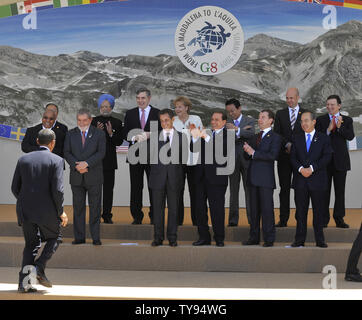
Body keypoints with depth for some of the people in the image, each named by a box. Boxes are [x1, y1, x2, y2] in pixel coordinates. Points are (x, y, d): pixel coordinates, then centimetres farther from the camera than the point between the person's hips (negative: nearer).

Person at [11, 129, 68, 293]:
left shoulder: (23, 159, 7)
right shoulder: (56, 160, -6)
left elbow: (15, 188, 8)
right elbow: (57, 190, -14)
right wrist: (60, 212, -2)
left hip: (25, 211, 4)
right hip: (46, 211, -4)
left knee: (31, 245, 16)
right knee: (54, 239, 19)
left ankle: (23, 283, 7)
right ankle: (38, 268, 0)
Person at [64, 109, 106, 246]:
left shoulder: (99, 133, 3)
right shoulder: (71, 134, 10)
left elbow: (101, 153, -7)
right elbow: (67, 153, 2)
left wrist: (86, 163, -19)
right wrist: (76, 165, -15)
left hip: (94, 177, -2)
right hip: (76, 177, 2)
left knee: (95, 207, 0)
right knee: (78, 207, 4)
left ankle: (96, 237, 4)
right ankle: (79, 237, 9)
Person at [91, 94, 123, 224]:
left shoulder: (117, 123, 8)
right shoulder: (94, 121, 7)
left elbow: (119, 142, 2)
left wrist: (111, 134, -14)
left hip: (109, 160, 1)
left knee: (108, 188, 2)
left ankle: (107, 215, 7)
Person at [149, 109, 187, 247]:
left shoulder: (181, 137, 7)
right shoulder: (155, 137, 7)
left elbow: (185, 158, 5)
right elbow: (151, 156, 4)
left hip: (174, 177, 0)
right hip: (158, 176, 0)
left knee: (173, 208, 3)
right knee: (157, 208, 3)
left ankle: (172, 238, 10)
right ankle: (158, 237, 11)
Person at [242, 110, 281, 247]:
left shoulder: (275, 137, -1)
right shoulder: (255, 137, 20)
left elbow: (272, 155, -15)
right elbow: (248, 156, 17)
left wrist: (254, 153, -15)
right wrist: (247, 150, -5)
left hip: (266, 178, -6)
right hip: (253, 177, 6)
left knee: (267, 208, -5)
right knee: (254, 209, 8)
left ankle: (269, 239, 0)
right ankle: (254, 237, 14)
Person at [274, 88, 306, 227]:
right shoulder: (280, 114, 11)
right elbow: (276, 133, 3)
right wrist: (287, 144, -13)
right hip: (284, 156, 1)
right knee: (284, 188, 3)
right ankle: (283, 219, 5)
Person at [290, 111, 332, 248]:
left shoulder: (323, 138, 6)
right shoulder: (297, 138, 13)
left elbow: (327, 157, -5)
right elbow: (293, 157, 5)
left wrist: (312, 168, -15)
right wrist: (300, 169, -13)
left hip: (317, 180, -2)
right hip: (300, 180, 2)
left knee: (318, 211, 2)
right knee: (300, 211, 3)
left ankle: (319, 239, 9)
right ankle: (299, 240, 7)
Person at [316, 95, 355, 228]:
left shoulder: (347, 120, 9)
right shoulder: (320, 120, 7)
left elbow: (350, 136, -7)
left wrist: (339, 127, -21)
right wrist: (329, 129, -18)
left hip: (341, 160, 1)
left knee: (340, 190, 3)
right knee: (324, 190, 1)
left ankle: (339, 219, 10)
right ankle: (323, 219, 5)